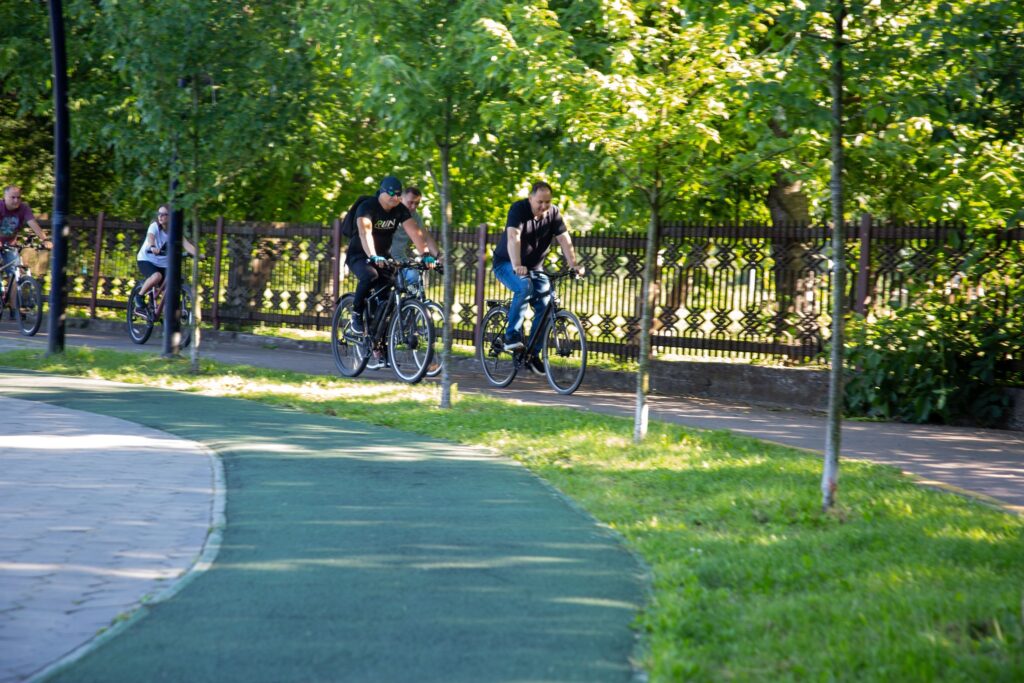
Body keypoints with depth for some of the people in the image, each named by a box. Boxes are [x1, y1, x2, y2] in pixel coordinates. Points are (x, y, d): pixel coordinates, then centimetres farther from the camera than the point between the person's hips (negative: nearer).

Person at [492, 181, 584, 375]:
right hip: (507, 264, -5)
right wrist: (517, 266, -47)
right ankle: (512, 336, -27)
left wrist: (573, 264, -27)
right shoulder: (519, 209, -19)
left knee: (546, 303, -12)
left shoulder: (553, 213, -5)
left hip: (534, 267, 5)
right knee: (524, 287, -35)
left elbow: (564, 240, -12)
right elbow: (513, 237, -33)